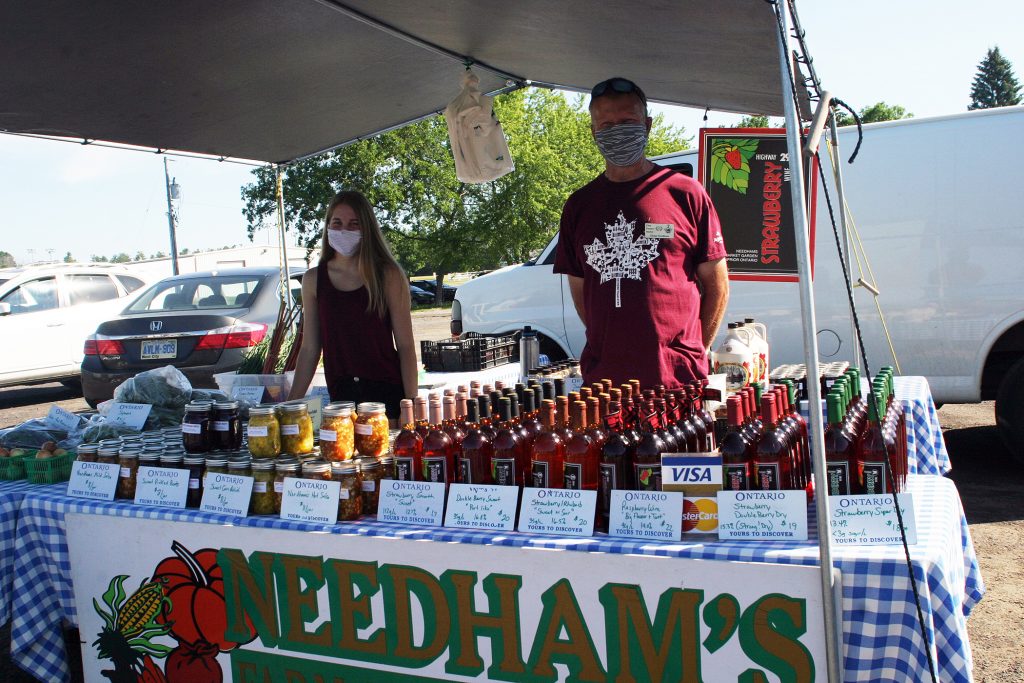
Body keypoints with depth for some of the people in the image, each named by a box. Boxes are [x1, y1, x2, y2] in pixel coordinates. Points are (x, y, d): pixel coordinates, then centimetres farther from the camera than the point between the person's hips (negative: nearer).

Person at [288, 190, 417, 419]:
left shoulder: (388, 276, -3)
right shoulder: (313, 280, 5)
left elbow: (405, 345, -4)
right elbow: (309, 348, 8)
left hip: (388, 394, -2)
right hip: (341, 397, 2)